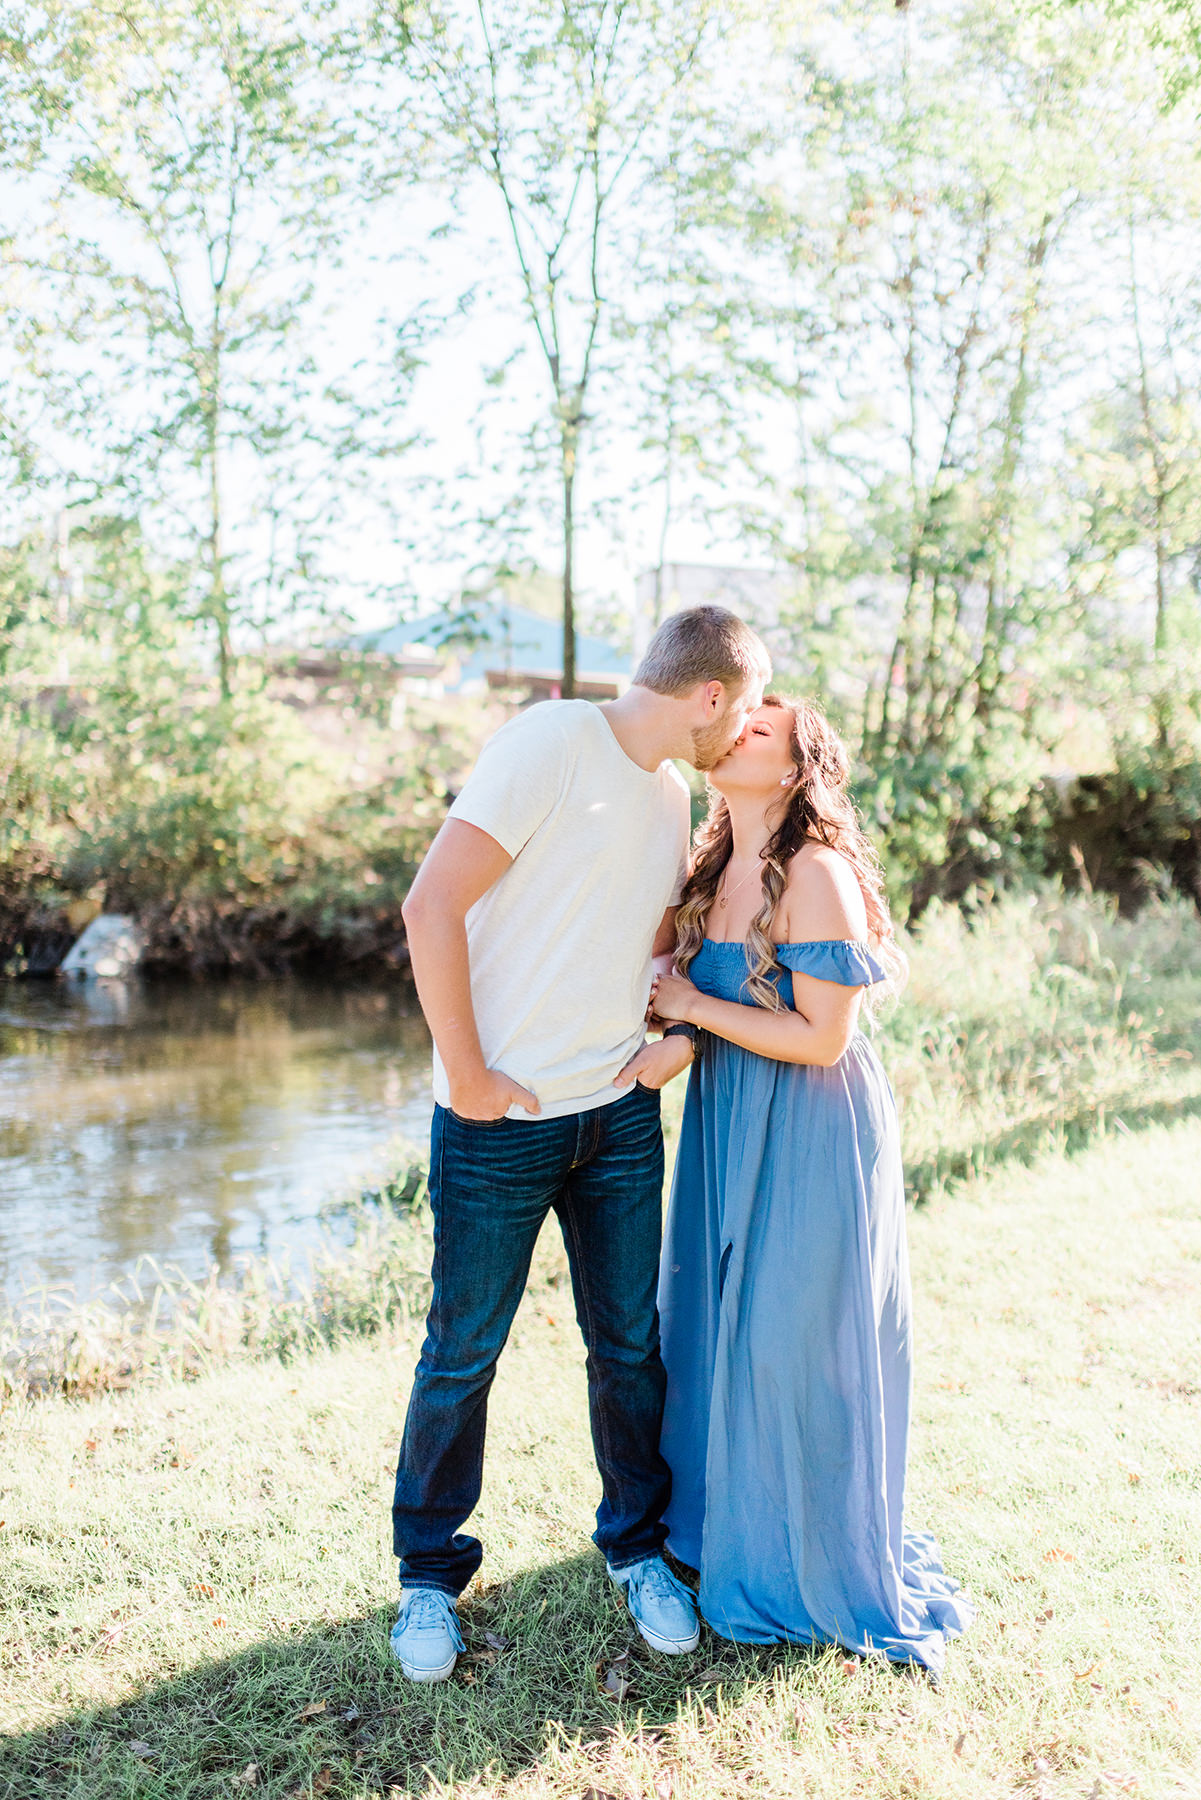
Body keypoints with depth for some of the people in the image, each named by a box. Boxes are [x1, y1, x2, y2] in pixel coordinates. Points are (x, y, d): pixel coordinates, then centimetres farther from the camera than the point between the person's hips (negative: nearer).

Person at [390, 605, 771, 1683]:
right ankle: (430, 1572, 28)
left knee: (630, 1344, 13)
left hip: (621, 1112, 6)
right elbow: (432, 908, -19)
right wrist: (466, 1074, -16)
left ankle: (637, 1548, 34)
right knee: (462, 1355, 7)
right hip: (499, 1119, -6)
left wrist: (681, 1033, 4)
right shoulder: (551, 744, -14)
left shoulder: (671, 790, 11)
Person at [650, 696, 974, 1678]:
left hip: (808, 1140, -8)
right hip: (729, 1122, 8)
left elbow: (821, 1038, -20)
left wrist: (694, 1007, -15)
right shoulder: (716, 873, 7)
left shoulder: (817, 876, -18)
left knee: (792, 1340, 3)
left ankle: (811, 1562, 25)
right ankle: (720, 1517, 39)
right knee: (716, 1321, 17)